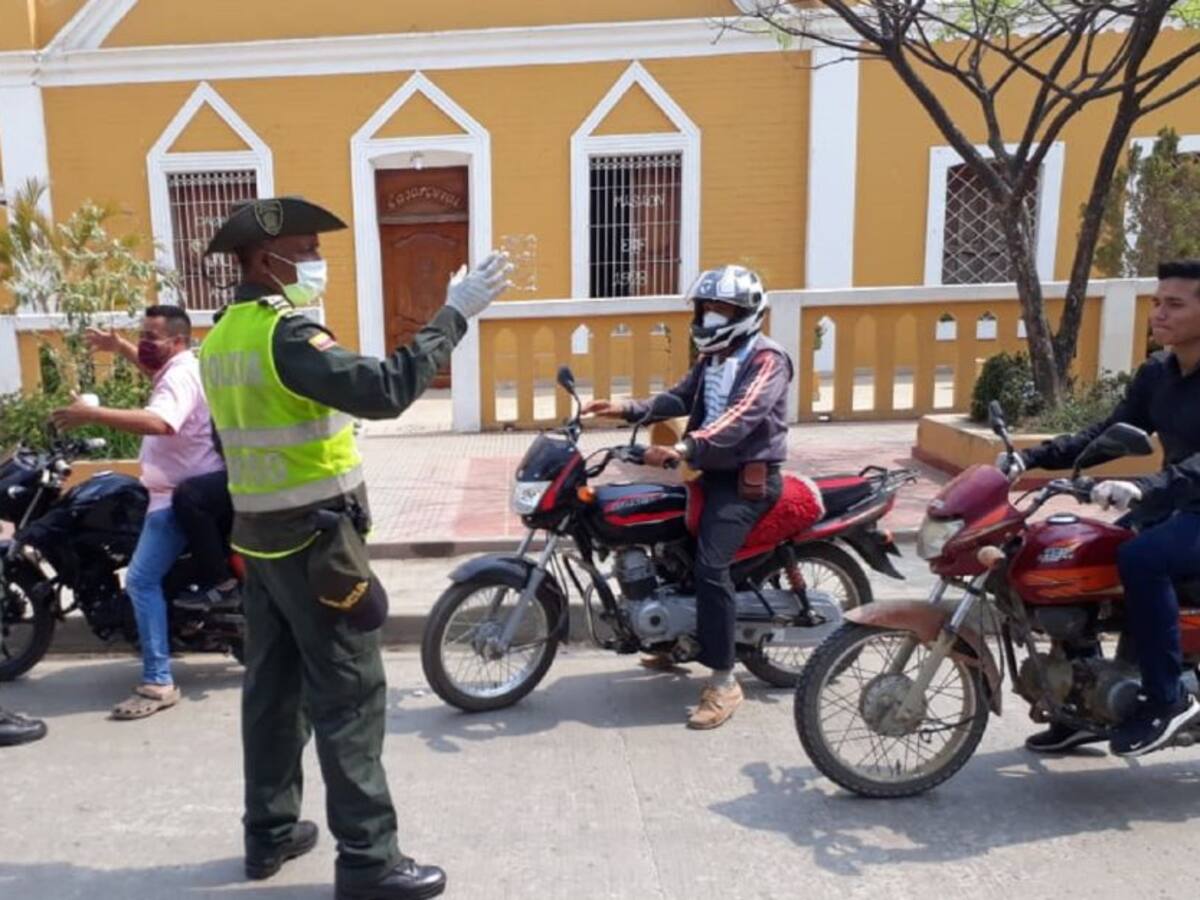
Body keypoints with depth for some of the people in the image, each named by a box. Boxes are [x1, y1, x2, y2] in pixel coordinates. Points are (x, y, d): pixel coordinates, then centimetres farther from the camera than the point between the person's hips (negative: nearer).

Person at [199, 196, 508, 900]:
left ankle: (270, 833, 29)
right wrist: (452, 317, -27)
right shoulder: (285, 334, -19)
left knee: (273, 688, 16)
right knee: (350, 698, -2)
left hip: (259, 536, 9)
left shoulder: (221, 340, 11)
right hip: (315, 540, -9)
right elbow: (384, 390, -34)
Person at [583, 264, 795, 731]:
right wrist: (628, 409, -3)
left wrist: (684, 450, -38)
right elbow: (680, 398, 11)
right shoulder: (713, 357, 18)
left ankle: (724, 682, -14)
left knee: (710, 565, -23)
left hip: (748, 478, -10)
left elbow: (739, 419, -27)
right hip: (713, 471, 10)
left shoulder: (766, 359, -13)